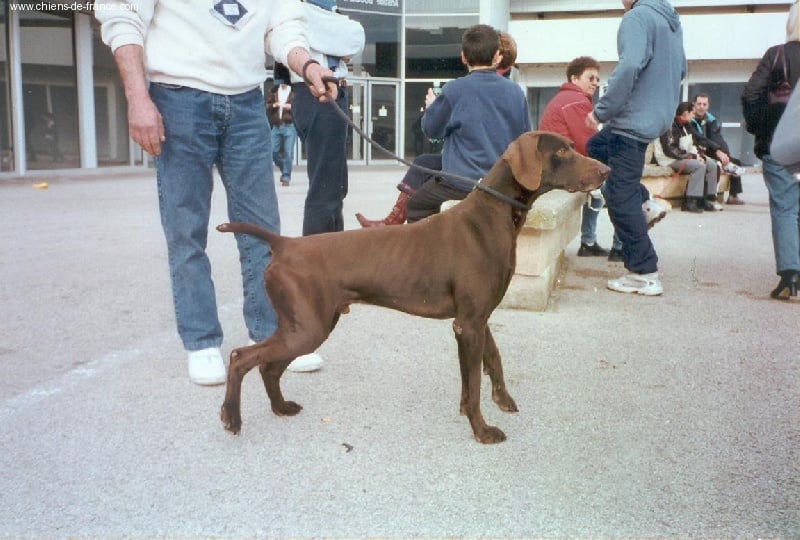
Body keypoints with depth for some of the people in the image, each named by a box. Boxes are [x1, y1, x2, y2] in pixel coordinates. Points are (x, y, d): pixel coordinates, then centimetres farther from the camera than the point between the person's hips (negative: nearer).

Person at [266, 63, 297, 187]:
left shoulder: (295, 91, 1)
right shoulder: (274, 90, 14)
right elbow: (267, 105, 15)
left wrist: (291, 106, -14)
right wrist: (273, 105, -6)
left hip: (290, 126, -4)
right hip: (276, 126, 4)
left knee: (288, 153, -3)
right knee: (273, 151, 2)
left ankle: (286, 177, 7)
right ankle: (284, 169, 25)